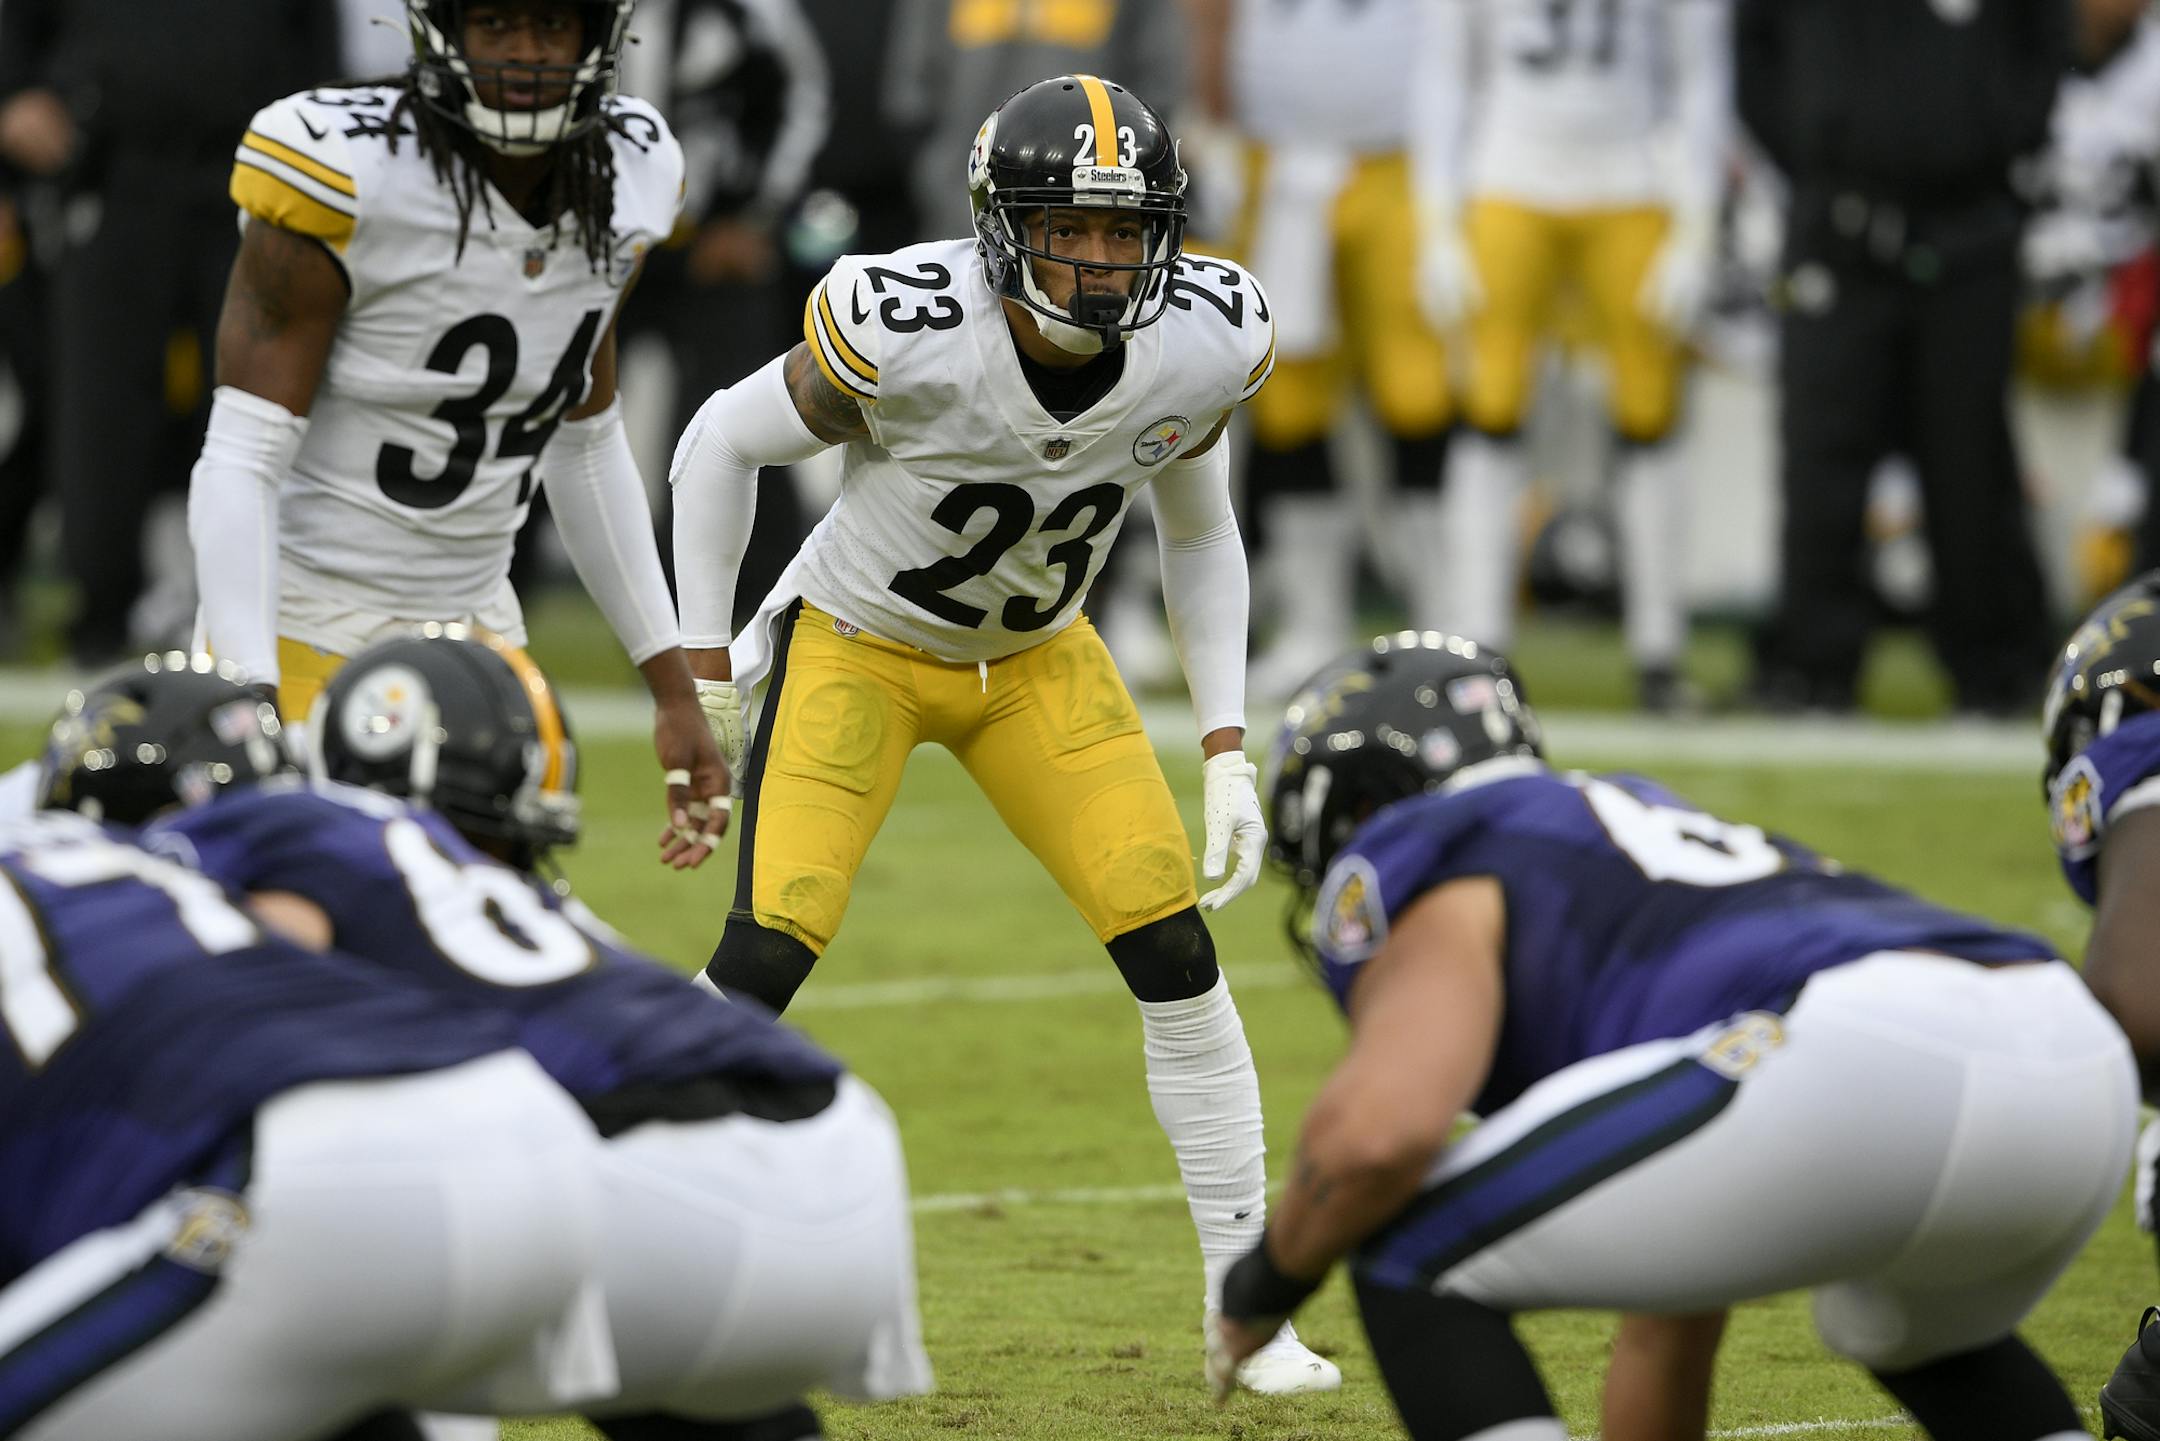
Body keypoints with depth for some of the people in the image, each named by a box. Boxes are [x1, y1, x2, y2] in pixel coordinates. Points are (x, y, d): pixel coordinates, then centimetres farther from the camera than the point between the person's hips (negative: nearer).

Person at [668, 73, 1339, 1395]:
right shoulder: (907, 332, -31)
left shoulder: (1201, 345, -18)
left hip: (1039, 660, 4)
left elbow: (1199, 535, 3)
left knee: (1178, 961, -6)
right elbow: (725, 444, -13)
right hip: (856, 642, -4)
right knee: (764, 962, -18)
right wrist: (707, 672, -8)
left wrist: (1228, 749, -3)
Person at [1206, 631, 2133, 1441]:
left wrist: (1269, 1277, 14)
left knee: (1412, 1264, 7)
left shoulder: (1424, 869, 15)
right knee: (1914, 1330, 41)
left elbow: (1378, 1129, -6)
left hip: (1858, 1070, -9)